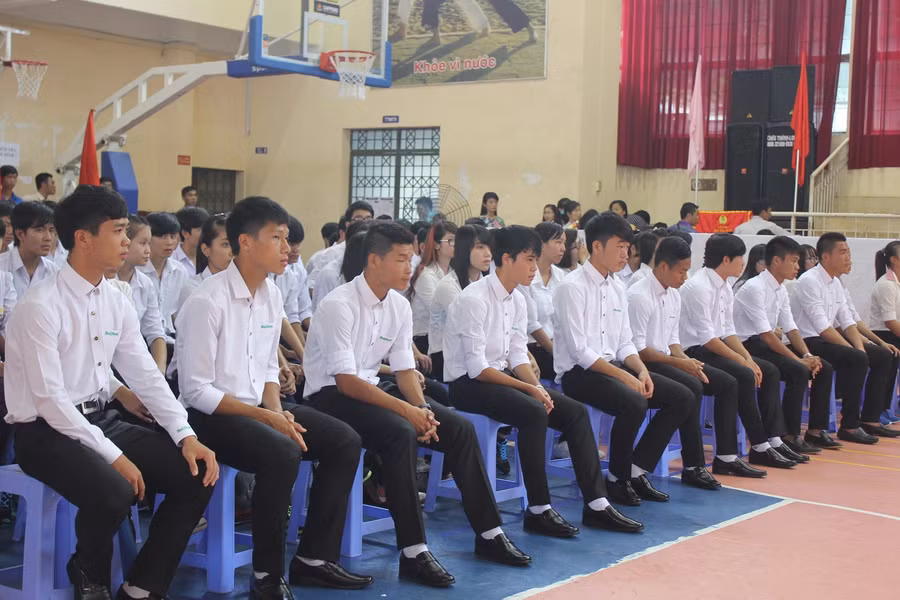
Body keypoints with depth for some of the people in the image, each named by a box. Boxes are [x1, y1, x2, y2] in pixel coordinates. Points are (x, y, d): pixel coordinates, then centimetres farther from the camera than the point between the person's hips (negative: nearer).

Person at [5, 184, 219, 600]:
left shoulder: (116, 303, 5)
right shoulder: (40, 307, -17)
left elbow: (146, 377, 7)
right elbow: (50, 400, -21)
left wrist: (186, 436, -6)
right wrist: (113, 456, -24)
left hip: (102, 420, 8)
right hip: (46, 431, -7)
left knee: (196, 473, -8)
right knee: (113, 490, -34)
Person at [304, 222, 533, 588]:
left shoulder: (400, 306, 3)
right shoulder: (338, 306, -20)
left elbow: (404, 369, 7)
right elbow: (345, 382, -23)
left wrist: (422, 408, -13)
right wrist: (406, 410, -27)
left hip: (370, 389, 8)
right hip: (331, 396, -8)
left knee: (459, 429, -5)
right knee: (400, 433, -34)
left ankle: (488, 534, 5)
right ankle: (413, 552, -28)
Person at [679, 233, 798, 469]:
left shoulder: (725, 288, 10)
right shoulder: (698, 287, -18)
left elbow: (728, 331, 11)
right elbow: (706, 337, -21)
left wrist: (748, 358, -4)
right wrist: (742, 360, -18)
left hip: (716, 349, 10)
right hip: (695, 353, -10)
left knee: (770, 371, 4)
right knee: (744, 376, -27)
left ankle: (773, 440, -1)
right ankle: (760, 447, -17)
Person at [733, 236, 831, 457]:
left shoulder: (781, 290, 10)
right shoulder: (754, 288, -18)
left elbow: (791, 329, 11)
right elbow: (766, 335, -22)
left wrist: (808, 356, -6)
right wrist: (799, 360, -22)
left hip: (768, 345, 9)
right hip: (749, 348, -9)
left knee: (824, 368, -1)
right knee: (798, 371, -27)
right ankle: (789, 437, -18)